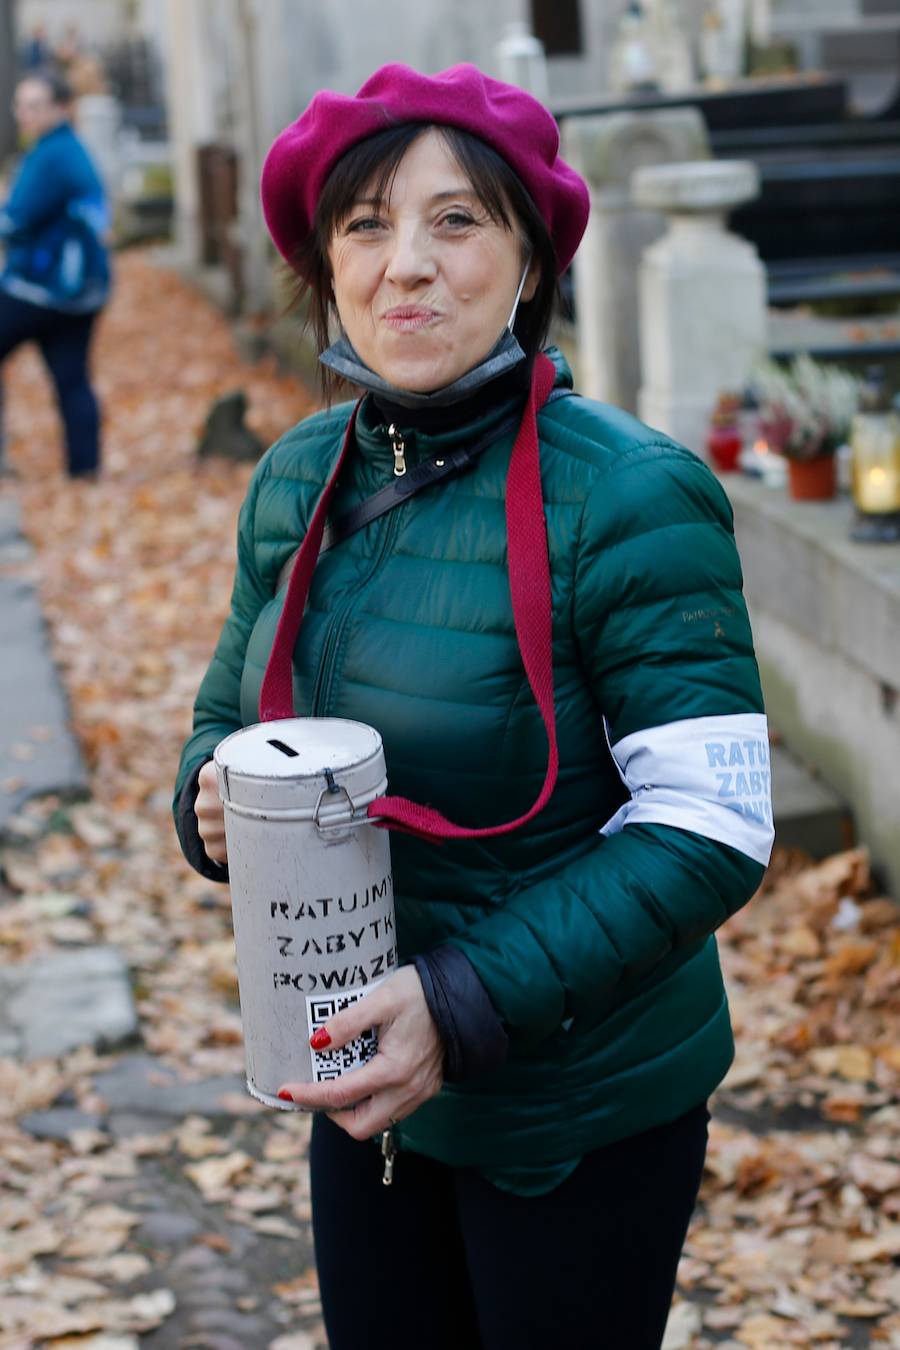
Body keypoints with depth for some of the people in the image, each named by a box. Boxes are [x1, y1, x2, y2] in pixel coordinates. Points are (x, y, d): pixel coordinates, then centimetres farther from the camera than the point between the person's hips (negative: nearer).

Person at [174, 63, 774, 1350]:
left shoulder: (628, 496, -20)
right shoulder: (298, 477, 0)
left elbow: (710, 830, -21)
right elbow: (230, 704, 13)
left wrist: (469, 1004, -28)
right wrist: (212, 796, -10)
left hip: (579, 1116, -5)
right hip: (361, 1083, 6)